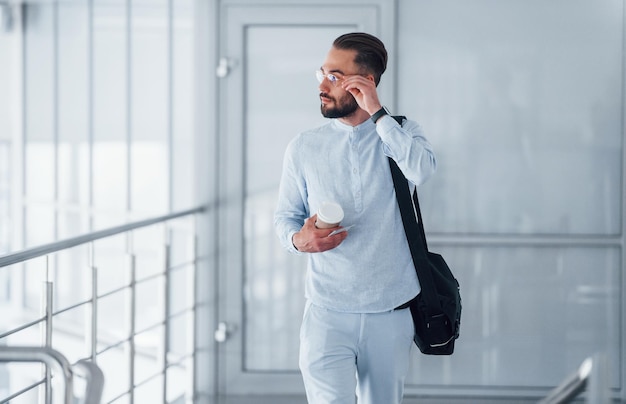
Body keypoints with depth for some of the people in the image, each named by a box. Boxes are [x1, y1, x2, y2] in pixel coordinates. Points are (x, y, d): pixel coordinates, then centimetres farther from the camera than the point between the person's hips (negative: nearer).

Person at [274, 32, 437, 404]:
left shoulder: (401, 133, 2)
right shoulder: (304, 147, 4)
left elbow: (421, 169, -20)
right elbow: (285, 216, 9)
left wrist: (376, 112, -18)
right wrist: (299, 239, -13)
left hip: (391, 315, 1)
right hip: (328, 314, 0)